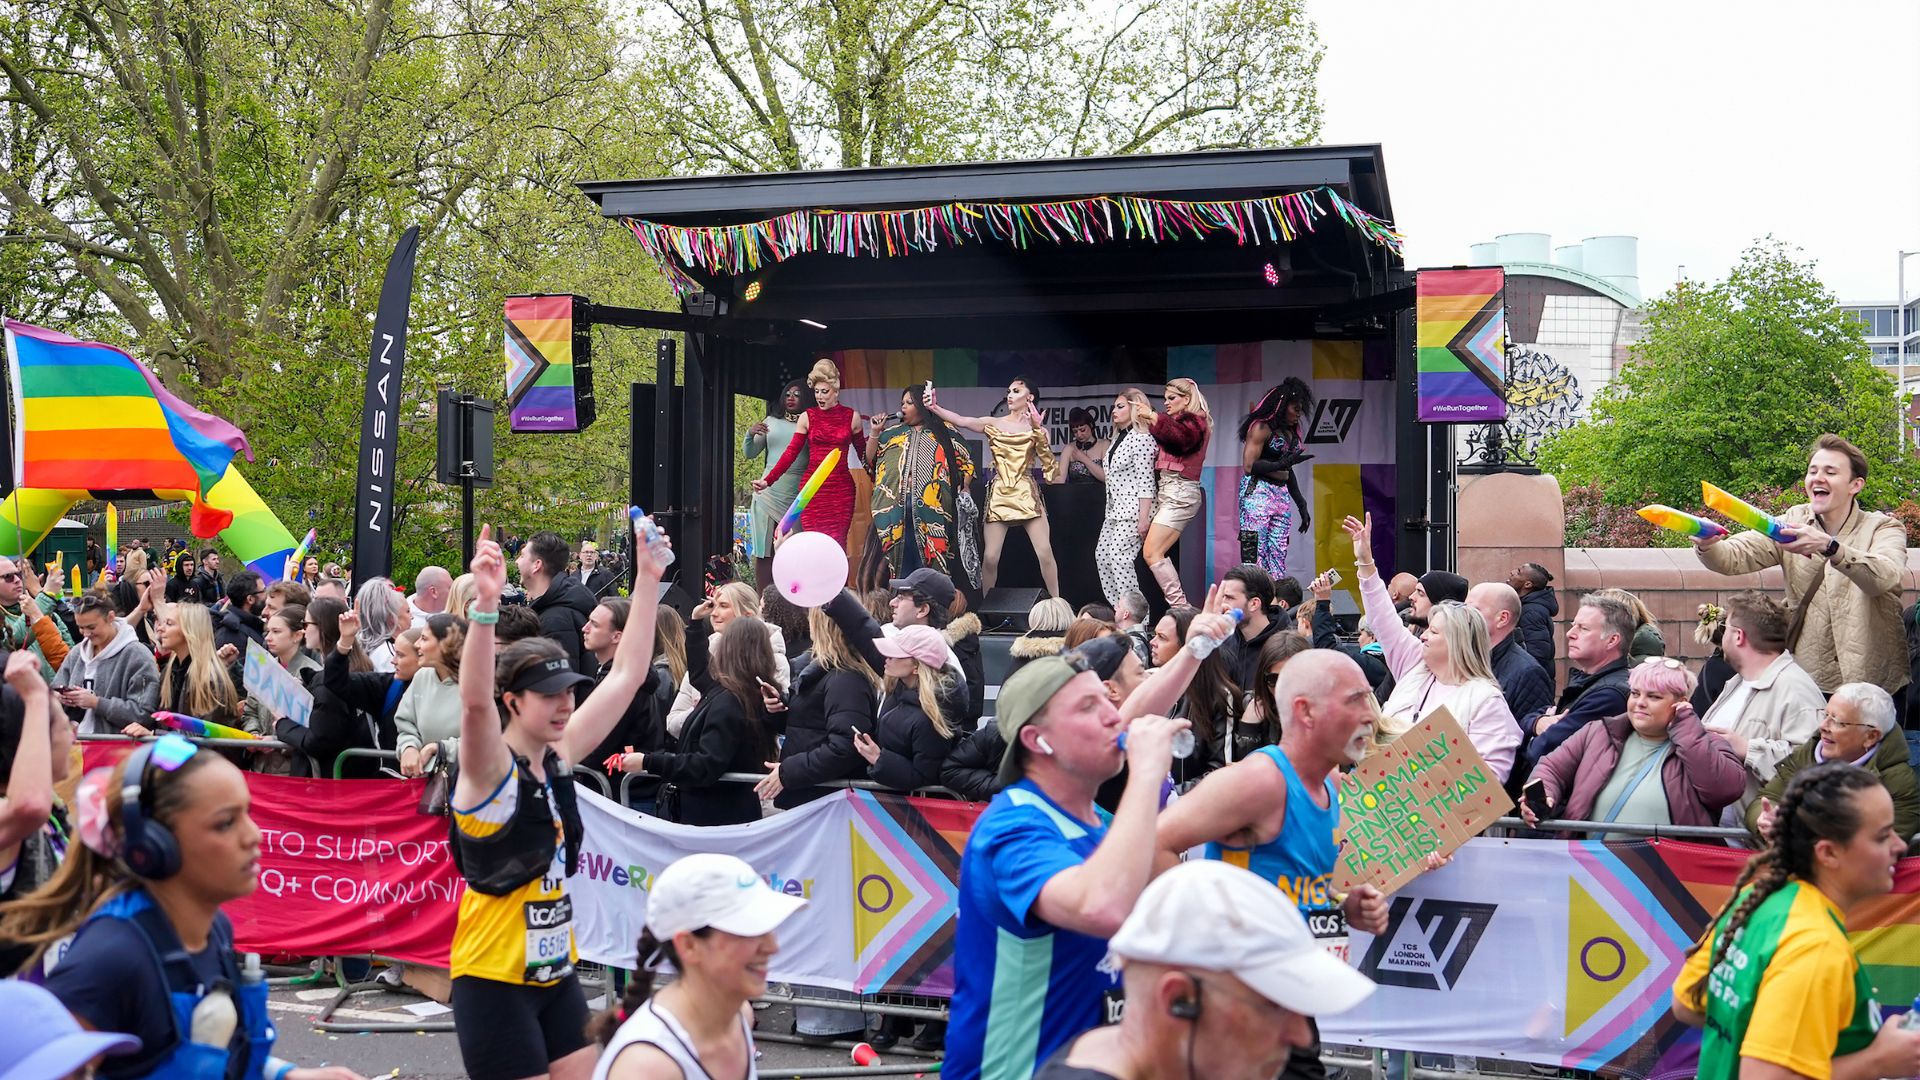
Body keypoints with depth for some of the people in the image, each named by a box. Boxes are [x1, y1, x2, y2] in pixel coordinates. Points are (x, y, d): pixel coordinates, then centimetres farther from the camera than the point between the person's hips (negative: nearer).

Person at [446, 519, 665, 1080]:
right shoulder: (489, 770, -15)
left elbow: (627, 675, 6)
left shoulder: (558, 756, 3)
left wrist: (647, 579, 1)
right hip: (493, 980, -7)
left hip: (555, 973, 7)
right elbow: (474, 703, -36)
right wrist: (486, 604, -48)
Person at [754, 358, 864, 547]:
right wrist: (767, 481, -6)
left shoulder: (851, 417, 6)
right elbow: (790, 452, 2)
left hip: (841, 489, 0)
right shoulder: (807, 417, 4)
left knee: (837, 544, -7)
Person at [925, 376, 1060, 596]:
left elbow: (1048, 461, -7)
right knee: (990, 557, -3)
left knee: (1045, 553, -9)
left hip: (1027, 494, -1)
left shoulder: (1036, 427, 6)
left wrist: (1037, 429, -16)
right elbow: (961, 421, -8)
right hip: (999, 495, 1)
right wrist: (935, 408, -24)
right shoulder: (993, 424, 7)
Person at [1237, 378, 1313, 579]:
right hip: (1258, 493, -8)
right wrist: (1282, 463, -21)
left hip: (1282, 496, 8)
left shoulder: (1291, 432, 17)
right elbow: (1249, 466, -13)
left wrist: (1301, 504, 22)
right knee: (1254, 556, -13)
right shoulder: (1261, 428, -6)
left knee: (1278, 560, 3)